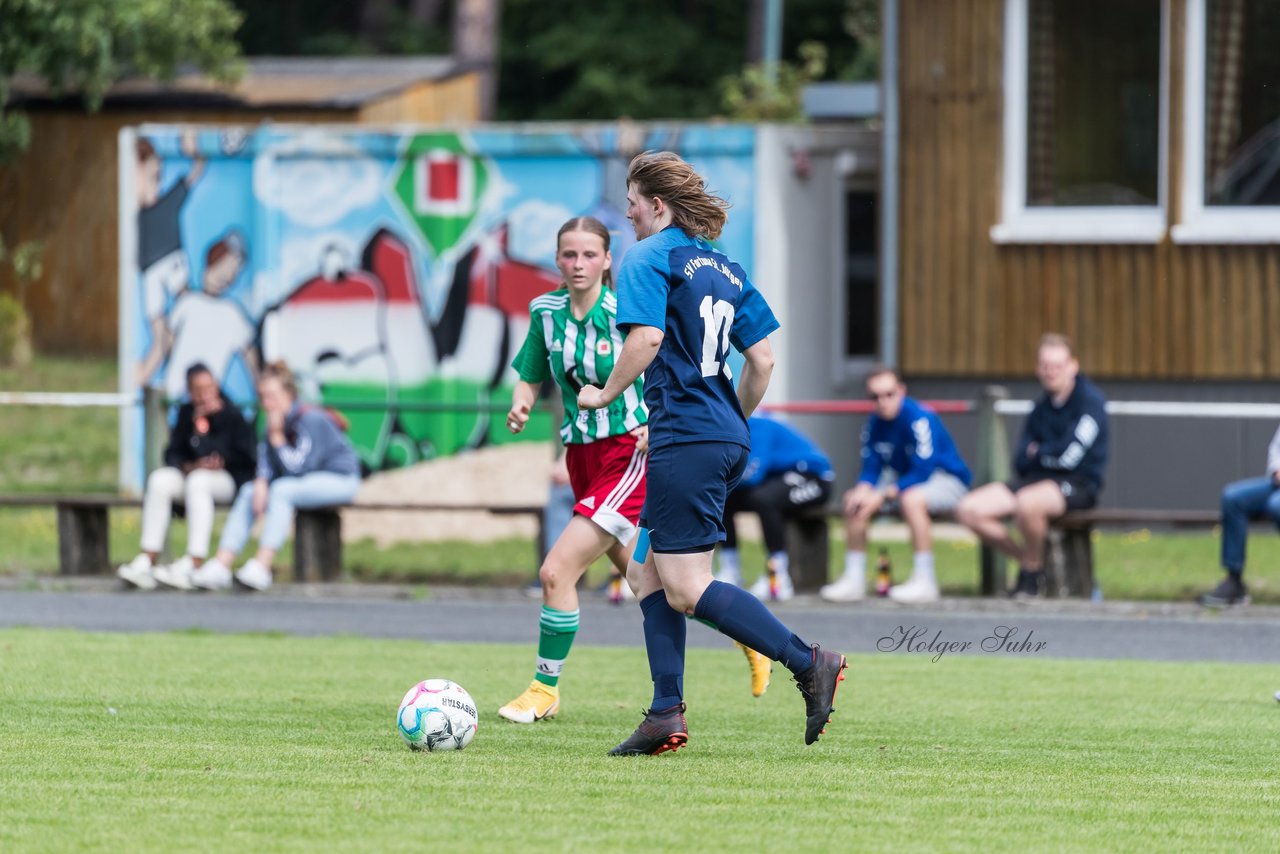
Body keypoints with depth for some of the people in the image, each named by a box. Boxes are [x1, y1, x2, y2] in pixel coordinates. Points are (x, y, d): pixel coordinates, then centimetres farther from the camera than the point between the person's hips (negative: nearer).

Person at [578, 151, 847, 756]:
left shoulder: (648, 258, -6)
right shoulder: (724, 267, 17)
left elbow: (646, 339, -20)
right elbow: (762, 357, 15)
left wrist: (605, 394, -5)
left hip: (684, 440, -9)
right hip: (726, 441, 9)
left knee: (685, 589, -9)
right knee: (645, 570, 14)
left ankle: (809, 663, -14)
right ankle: (667, 716, 9)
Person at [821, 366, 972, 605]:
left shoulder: (919, 418, -24)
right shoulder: (875, 423, -1)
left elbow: (923, 472, -28)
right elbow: (870, 468, 3)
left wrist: (883, 496, -28)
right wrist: (863, 490, -20)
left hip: (949, 483, -8)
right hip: (906, 482, 8)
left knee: (911, 499, -37)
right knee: (853, 499, -2)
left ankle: (924, 582, -31)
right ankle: (854, 579, 0)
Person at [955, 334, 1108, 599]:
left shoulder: (1090, 401, -6)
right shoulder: (1041, 408, 15)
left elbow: (1070, 456, -16)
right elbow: (1021, 462, 10)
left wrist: (1037, 453, 1)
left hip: (1078, 484, -7)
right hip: (1038, 479, 7)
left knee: (1028, 501, -41)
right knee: (969, 510, -11)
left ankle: (1033, 573, -15)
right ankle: (1027, 560, 4)